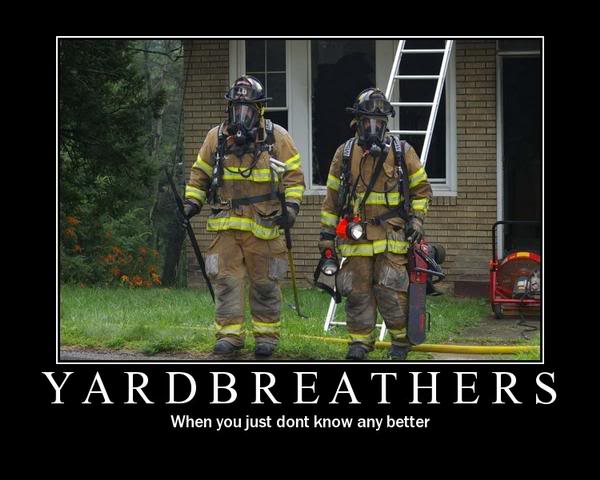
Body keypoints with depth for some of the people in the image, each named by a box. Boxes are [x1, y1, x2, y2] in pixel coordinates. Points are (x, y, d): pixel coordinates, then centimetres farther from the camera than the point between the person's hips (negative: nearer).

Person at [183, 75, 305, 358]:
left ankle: (267, 334, 15)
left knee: (264, 282, 4)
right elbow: (200, 174, 16)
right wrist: (192, 202, 4)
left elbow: (294, 175, 3)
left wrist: (291, 206, -10)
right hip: (226, 225, 2)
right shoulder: (216, 138, 9)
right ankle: (229, 334, 1)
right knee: (226, 280, -4)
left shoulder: (277, 138, 2)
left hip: (264, 226, -2)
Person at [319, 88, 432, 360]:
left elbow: (421, 189, 13)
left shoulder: (402, 152, 5)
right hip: (355, 236, 2)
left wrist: (416, 218, 0)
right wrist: (326, 233, 12)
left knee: (391, 292, -6)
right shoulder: (344, 154, 9)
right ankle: (359, 343, 12)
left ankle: (400, 341, 8)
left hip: (392, 237, -2)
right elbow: (332, 197, 14)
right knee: (358, 292, 3)